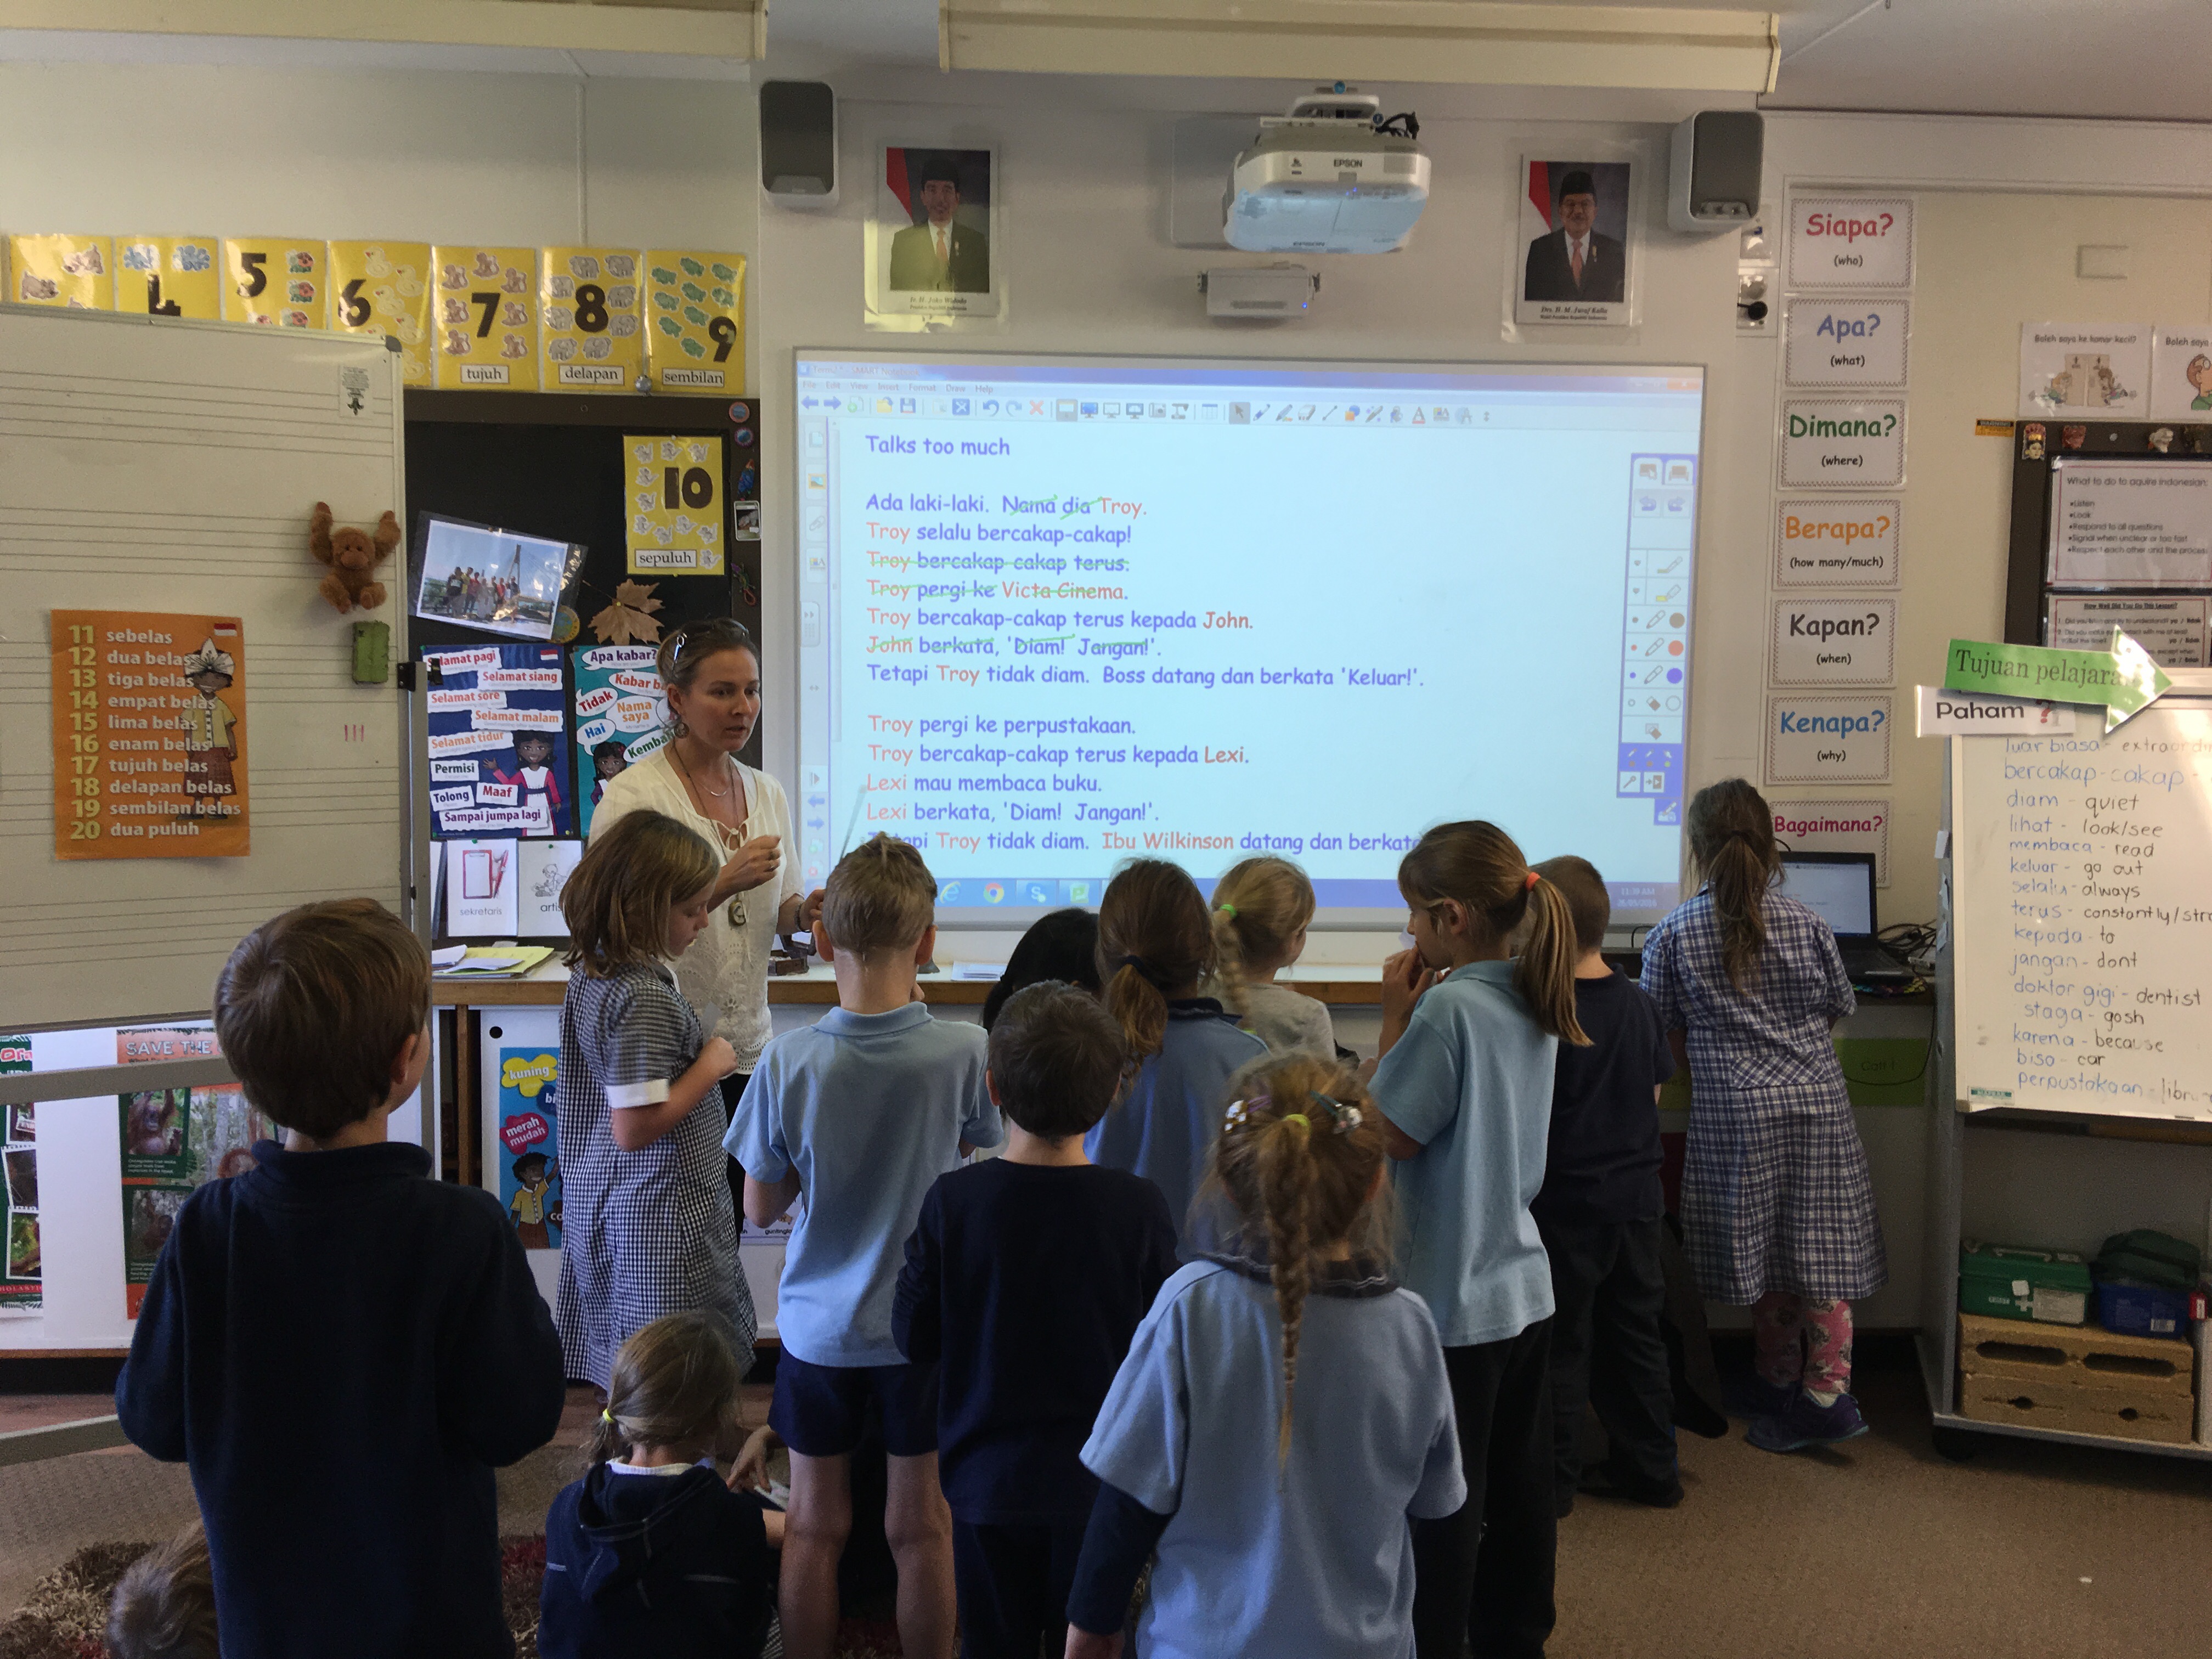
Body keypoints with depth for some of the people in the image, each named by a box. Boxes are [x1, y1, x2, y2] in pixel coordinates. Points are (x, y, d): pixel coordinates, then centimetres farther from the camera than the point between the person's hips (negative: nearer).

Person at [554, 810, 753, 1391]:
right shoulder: (645, 999, -25)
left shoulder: (590, 973, 4)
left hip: (605, 1201, 10)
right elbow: (635, 1127, -25)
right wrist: (711, 1066, -16)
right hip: (663, 1215, -10)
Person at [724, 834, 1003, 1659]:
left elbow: (760, 1207, -7)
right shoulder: (966, 1052, -19)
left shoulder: (789, 1061, -18)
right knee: (922, 1527, 17)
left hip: (819, 1328, 0)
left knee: (815, 1526, 18)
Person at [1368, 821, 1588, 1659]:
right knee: (1519, 1490, 19)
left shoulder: (1447, 1008, -22)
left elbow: (1386, 1136, -17)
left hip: (1451, 1306, -9)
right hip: (1523, 1289, 9)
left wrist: (1395, 1016, -12)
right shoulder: (1533, 1002, 4)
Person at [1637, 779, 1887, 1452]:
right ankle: (1827, 1390, 3)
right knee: (1822, 1246, 8)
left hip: (1736, 1113, -1)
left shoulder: (1674, 935, -5)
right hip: (1817, 1104, 1)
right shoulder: (1807, 924, 1)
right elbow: (1837, 1011, 13)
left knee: (1763, 1250, 11)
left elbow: (1666, 1035, 1)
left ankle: (1781, 1383, 24)